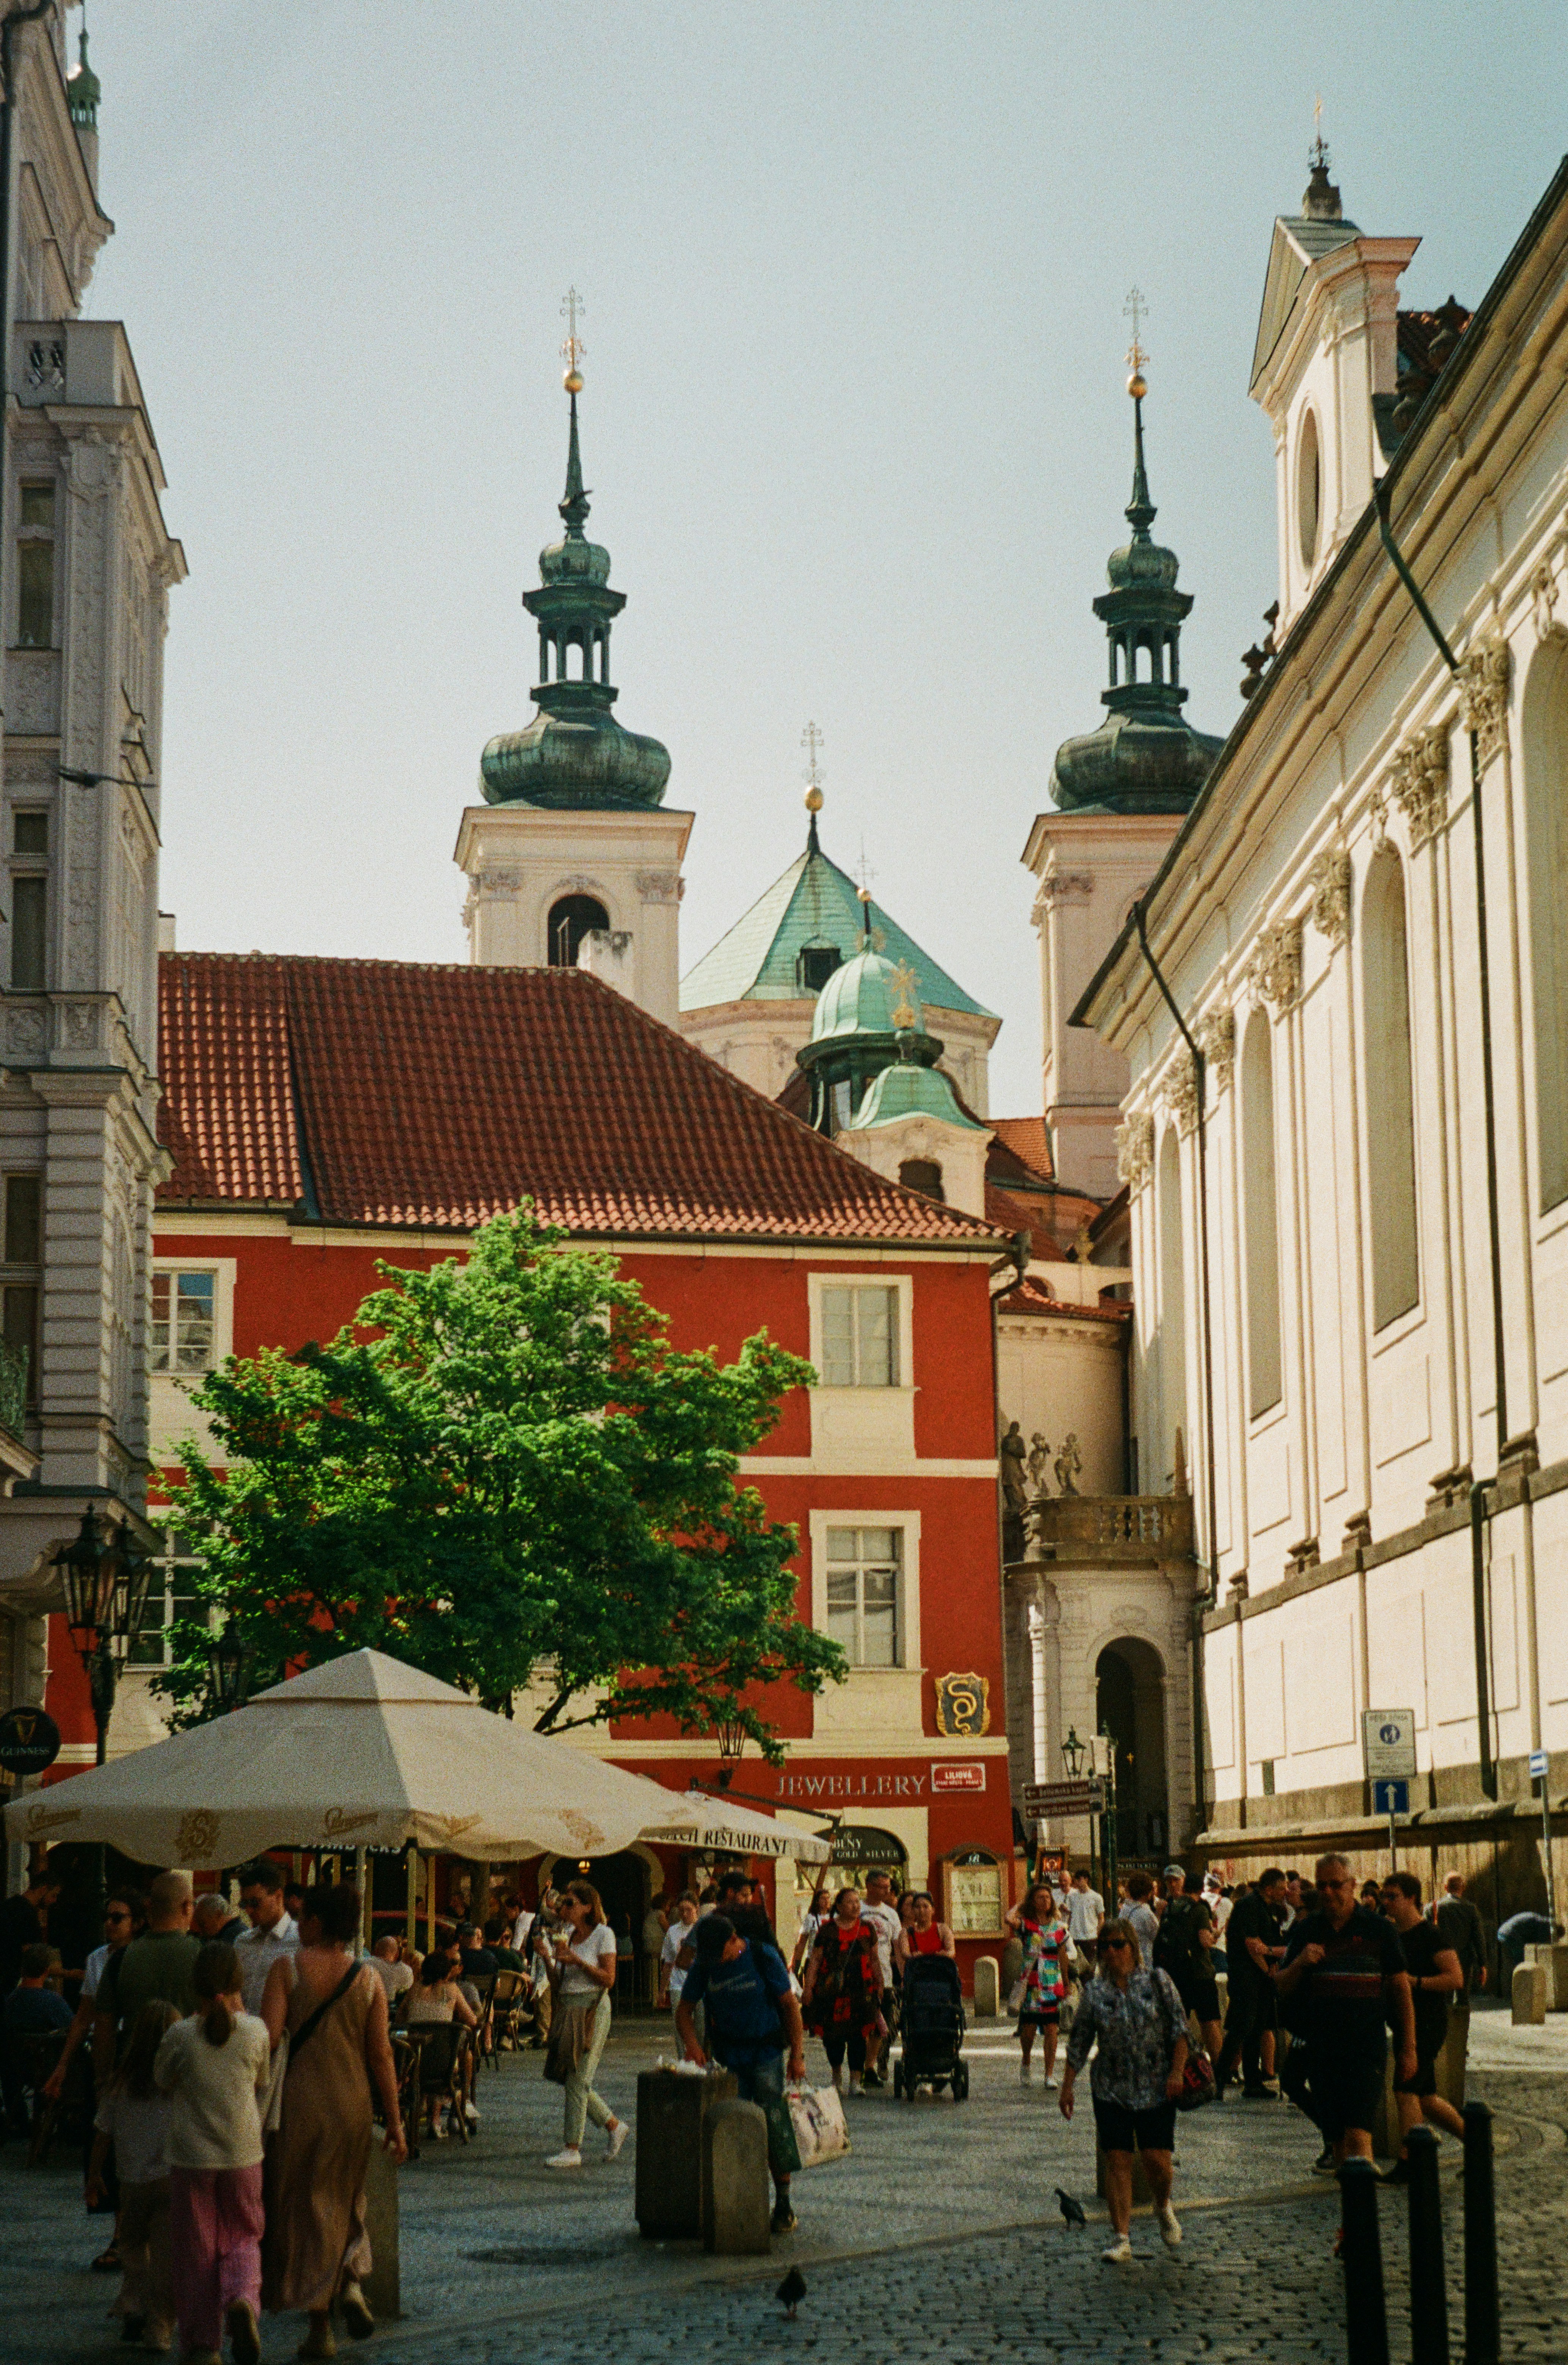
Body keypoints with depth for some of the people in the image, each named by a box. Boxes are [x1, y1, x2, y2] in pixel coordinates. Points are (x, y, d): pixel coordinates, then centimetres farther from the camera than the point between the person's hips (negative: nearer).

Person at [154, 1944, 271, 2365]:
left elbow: (162, 2083, 5)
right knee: (243, 2237, 16)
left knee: (195, 2250, 10)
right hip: (242, 2156, 1)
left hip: (191, 2159, -1)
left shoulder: (180, 2036, -11)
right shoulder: (255, 2032, -7)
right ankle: (242, 2298, -13)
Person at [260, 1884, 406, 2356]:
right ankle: (352, 2282, -3)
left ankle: (320, 2325, 6)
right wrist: (394, 2121, 4)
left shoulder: (287, 1968, -6)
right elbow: (380, 2055, 0)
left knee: (303, 2208, 8)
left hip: (300, 2099, -2)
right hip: (353, 2100, 2)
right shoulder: (368, 1979, 1)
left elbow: (268, 2035, -14)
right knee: (345, 2199, 21)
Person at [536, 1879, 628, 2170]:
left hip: (592, 2010, -8)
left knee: (578, 2079, -9)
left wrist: (578, 1961, -18)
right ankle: (614, 2126, 25)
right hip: (566, 2009, 8)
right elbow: (557, 1983, 13)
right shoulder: (567, 1935, 13)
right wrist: (548, 1957, -2)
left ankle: (572, 2149, -5)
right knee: (568, 2078, 8)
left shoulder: (603, 1934, -5)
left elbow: (609, 1979, -12)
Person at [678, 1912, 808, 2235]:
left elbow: (790, 2005, -5)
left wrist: (798, 2054, -9)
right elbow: (684, 2010, 5)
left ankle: (784, 2205, 2)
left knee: (775, 2127, -7)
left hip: (766, 2054, -3)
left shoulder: (764, 1958, -11)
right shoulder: (704, 1966, -2)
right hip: (728, 2059, 3)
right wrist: (692, 2044, -15)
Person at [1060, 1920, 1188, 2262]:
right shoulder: (1094, 1993, 4)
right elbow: (1079, 2044, 8)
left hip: (1157, 2089, -1)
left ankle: (1164, 2208, 27)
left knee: (1158, 2160, -5)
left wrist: (1177, 2071, -10)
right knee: (1117, 2161, -4)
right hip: (1111, 2090, 1)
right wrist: (1068, 2086, 4)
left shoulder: (1158, 1981, 1)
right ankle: (1121, 2238, -1)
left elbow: (1180, 2028, 0)